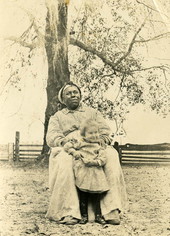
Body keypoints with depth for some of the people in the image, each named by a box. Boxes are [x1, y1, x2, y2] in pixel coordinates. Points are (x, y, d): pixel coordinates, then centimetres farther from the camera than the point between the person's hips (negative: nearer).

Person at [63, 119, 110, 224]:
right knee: (83, 195, 3)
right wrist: (74, 152, -7)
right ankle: (84, 215, 12)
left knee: (98, 194, 1)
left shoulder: (99, 146, 11)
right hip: (82, 173, -1)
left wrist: (92, 161, -14)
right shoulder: (80, 143, 10)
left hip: (96, 173, 1)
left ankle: (98, 215, 11)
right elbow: (67, 145, 10)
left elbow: (103, 159, -1)